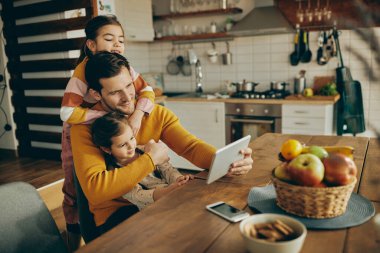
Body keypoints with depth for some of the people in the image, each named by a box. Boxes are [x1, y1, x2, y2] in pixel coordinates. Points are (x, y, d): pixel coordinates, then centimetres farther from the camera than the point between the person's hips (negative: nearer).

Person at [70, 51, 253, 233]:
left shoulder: (157, 114, 1)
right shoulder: (85, 128, -11)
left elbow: (190, 146, -11)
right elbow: (94, 190, -23)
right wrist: (150, 159, -20)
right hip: (114, 212, -5)